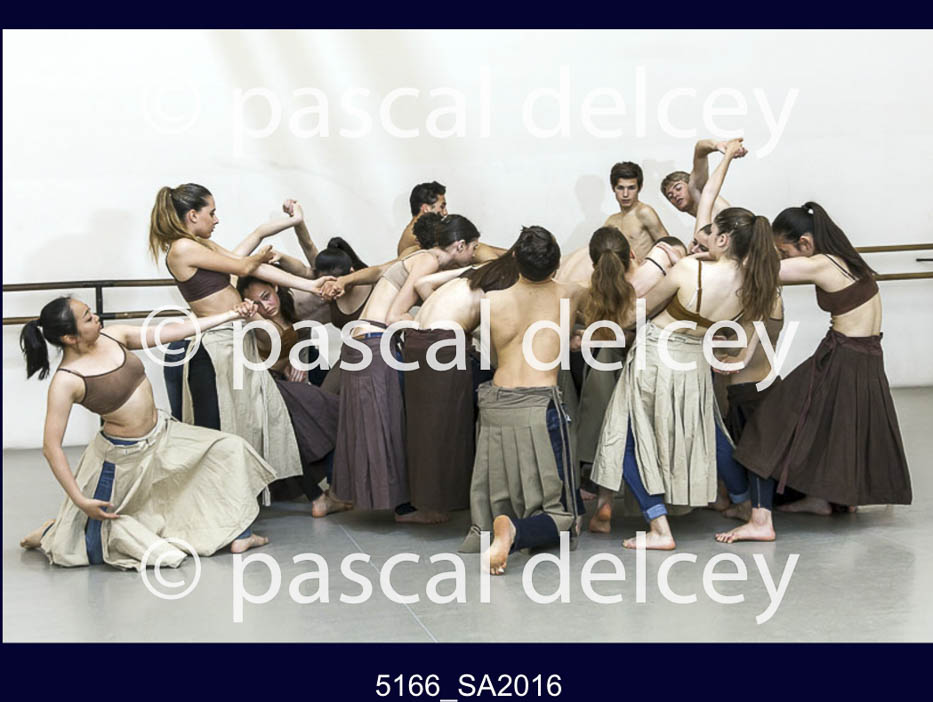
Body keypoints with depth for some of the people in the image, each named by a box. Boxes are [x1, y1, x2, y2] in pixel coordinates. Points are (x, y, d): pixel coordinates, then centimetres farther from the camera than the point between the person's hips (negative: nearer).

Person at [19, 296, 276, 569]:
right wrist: (80, 500, -24)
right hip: (121, 457, -7)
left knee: (231, 449, 1)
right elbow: (51, 447, -22)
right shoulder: (66, 380, -23)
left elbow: (172, 331, 0)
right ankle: (52, 534, 29)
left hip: (161, 434, 7)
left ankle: (238, 535, 10)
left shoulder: (113, 336, -6)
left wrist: (230, 315, -1)